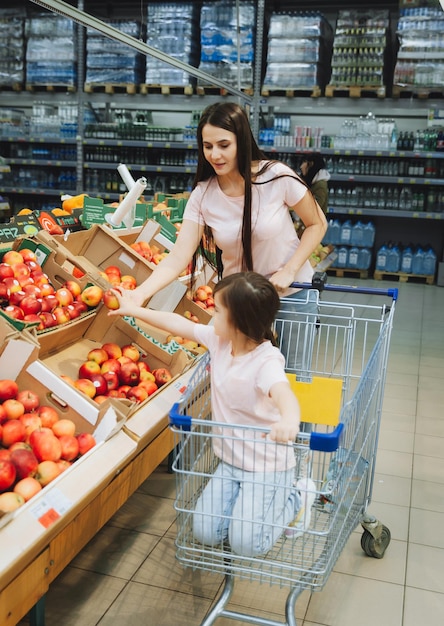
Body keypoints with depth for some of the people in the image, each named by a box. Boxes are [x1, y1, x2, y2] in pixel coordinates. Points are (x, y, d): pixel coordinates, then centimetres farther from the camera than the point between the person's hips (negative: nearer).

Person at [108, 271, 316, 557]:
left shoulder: (266, 361, -28)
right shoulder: (219, 340, -6)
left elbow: (283, 392, -48)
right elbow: (179, 324, 7)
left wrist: (289, 420, -72)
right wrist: (133, 309, 17)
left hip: (267, 466, -7)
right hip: (230, 461, 7)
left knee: (245, 543, -12)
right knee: (206, 532, 1)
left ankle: (296, 499, 12)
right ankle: (248, 497, 26)